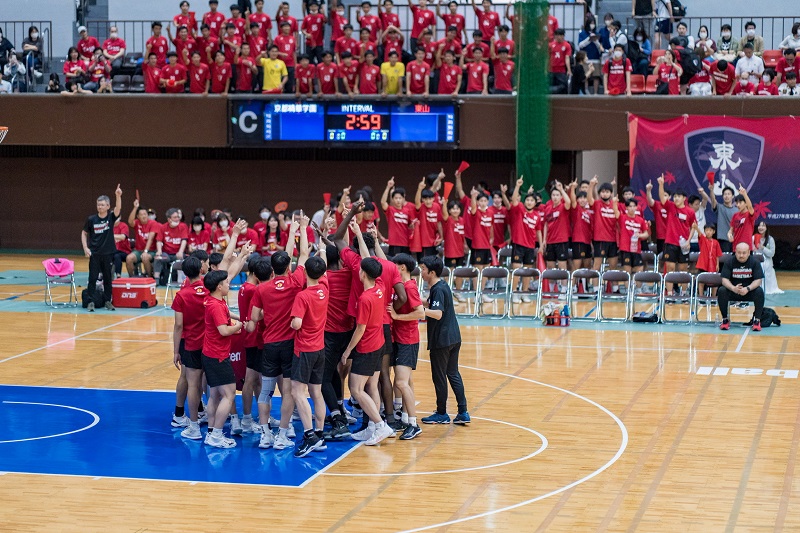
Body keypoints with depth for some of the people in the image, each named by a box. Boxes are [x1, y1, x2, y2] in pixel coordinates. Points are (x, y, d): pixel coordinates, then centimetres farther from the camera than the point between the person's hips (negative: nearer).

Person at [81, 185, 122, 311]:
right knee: (93, 278, -1)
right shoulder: (91, 219, -3)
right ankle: (91, 302, 4)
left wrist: (118, 196, -39)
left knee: (108, 278, 8)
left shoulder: (111, 217, -3)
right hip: (94, 253, -1)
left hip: (108, 253, 1)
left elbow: (118, 208, -22)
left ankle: (108, 301, 18)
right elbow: (84, 233, 7)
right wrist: (85, 248, -4)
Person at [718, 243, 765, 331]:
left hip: (749, 291, -1)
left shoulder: (754, 262, -8)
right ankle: (725, 320, -13)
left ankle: (757, 320, -19)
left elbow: (758, 280, -14)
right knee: (721, 291, -28)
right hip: (733, 291, 1)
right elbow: (724, 279, -13)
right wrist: (733, 288, -34)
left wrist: (748, 289, -33)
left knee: (759, 291, -31)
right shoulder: (729, 262, -7)